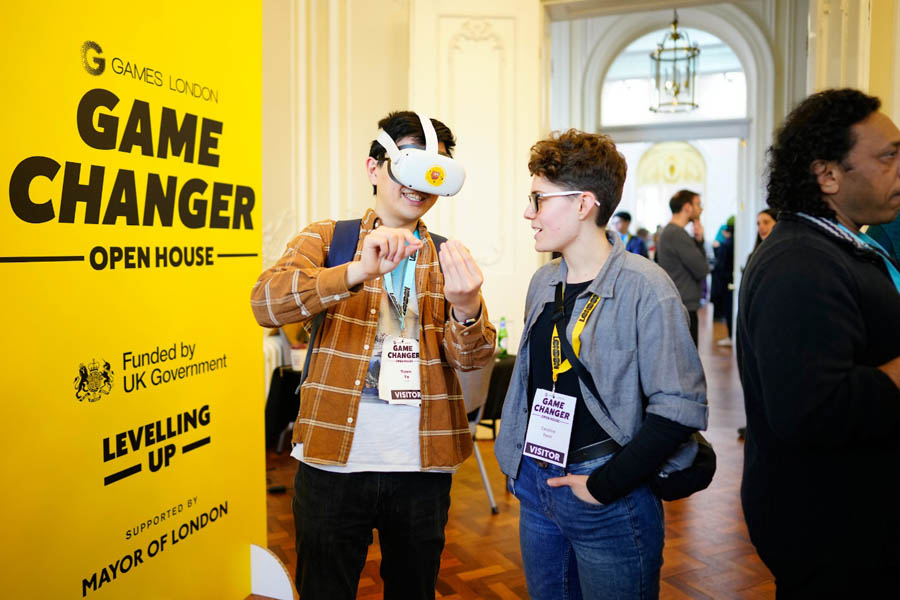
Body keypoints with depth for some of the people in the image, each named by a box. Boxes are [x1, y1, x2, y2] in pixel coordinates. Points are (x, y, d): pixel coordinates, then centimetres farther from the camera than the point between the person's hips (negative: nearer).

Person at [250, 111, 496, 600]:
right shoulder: (328, 237, 0)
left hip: (421, 467, 2)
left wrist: (467, 309, -29)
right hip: (333, 460, -1)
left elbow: (472, 358, -6)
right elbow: (266, 303, -18)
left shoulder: (448, 259, 5)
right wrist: (358, 272, -34)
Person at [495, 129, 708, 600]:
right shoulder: (544, 282, 5)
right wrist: (520, 461, 9)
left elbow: (679, 406, -19)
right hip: (535, 485, 7)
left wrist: (606, 484, -18)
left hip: (610, 502, -6)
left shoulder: (643, 286, -16)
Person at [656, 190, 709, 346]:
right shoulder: (677, 234, -16)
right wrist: (699, 241, 1)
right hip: (683, 308, -10)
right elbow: (702, 270, -15)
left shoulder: (668, 231, 16)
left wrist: (698, 240, 2)